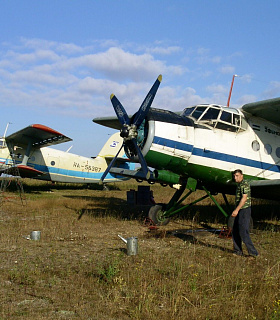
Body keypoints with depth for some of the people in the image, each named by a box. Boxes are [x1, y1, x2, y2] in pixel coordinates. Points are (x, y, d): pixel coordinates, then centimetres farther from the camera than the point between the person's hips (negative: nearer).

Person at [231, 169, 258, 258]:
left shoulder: (245, 184, -14)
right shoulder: (239, 184, 16)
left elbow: (244, 198, -22)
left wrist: (236, 210, -25)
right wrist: (236, 210, 20)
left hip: (244, 210, -10)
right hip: (239, 211, 10)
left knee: (243, 232, -10)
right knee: (235, 231, 12)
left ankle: (253, 252, -6)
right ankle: (238, 251, 19)